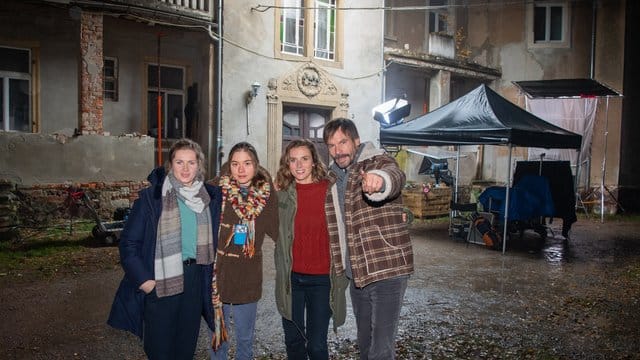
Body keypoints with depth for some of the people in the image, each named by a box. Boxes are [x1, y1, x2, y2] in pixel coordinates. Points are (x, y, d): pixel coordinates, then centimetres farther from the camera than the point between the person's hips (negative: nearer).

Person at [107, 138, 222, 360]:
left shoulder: (211, 197, 1)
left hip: (195, 281, 3)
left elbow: (215, 237, 9)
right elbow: (129, 241, -6)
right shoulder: (151, 197, -9)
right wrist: (142, 278, -10)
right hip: (161, 281, -3)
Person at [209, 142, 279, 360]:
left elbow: (278, 231, 0)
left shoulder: (265, 193, -4)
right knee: (217, 334, 17)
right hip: (217, 274, -1)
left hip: (247, 278, 1)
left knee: (245, 338, 17)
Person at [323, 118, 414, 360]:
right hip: (356, 274, 7)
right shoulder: (333, 177, 10)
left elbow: (395, 176, -35)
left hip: (387, 269, -7)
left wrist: (380, 180, -57)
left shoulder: (377, 162, -10)